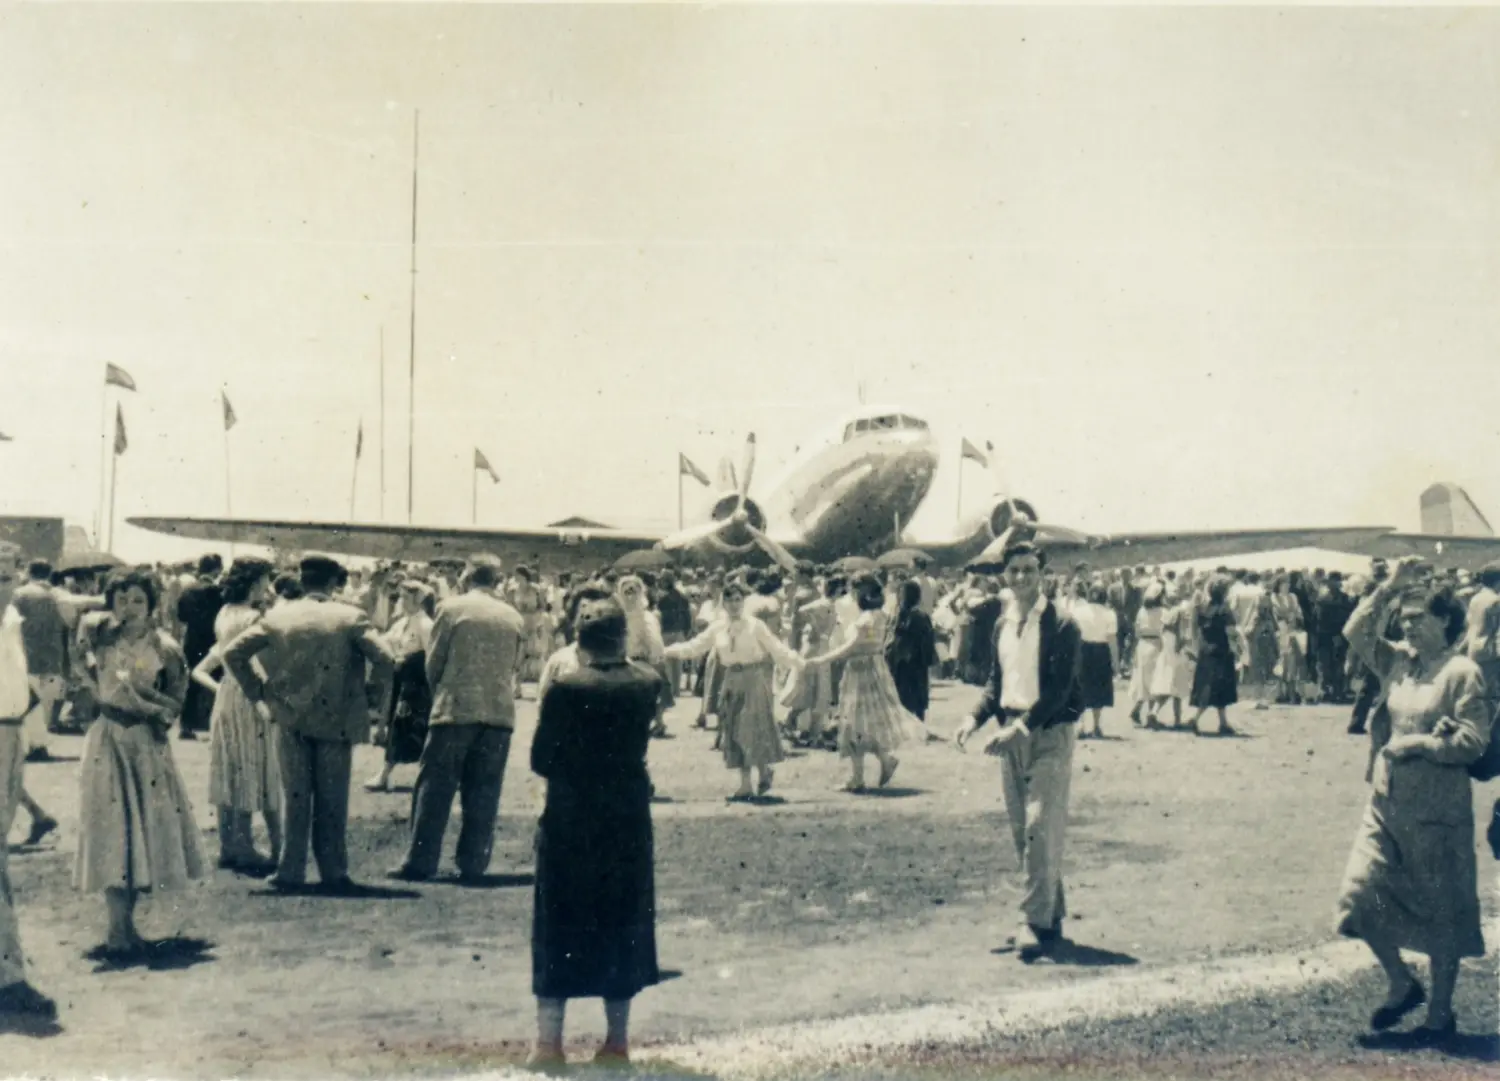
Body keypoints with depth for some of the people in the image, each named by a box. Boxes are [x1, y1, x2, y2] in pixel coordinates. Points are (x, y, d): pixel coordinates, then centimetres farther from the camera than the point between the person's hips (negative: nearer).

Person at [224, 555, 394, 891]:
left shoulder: (277, 616, 1)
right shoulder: (351, 617, -6)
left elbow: (233, 653, -1)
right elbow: (385, 660, -14)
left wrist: (258, 692, 4)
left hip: (291, 719, 2)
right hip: (335, 720, -2)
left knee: (294, 797, 11)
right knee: (332, 800, 7)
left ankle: (290, 871, 12)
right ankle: (333, 873, 10)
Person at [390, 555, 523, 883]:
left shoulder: (451, 607, -2)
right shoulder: (515, 618, 6)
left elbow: (433, 661, 2)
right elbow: (516, 666, 11)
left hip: (456, 710, -3)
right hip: (500, 712, 3)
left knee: (435, 788, 4)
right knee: (482, 794, 7)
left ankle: (420, 862, 4)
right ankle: (473, 865, 8)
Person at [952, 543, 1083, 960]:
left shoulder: (1061, 626, -10)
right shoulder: (1003, 625, 11)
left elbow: (1059, 689, -16)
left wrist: (1021, 727, -24)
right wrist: (976, 718, 2)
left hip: (1049, 734, -7)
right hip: (1011, 734, 7)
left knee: (1041, 827, -12)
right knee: (1021, 831, 10)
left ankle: (1038, 921, -8)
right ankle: (1050, 915, 21)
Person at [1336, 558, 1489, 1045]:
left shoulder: (1462, 672, -11)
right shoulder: (1400, 661, 8)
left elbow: (1474, 739, -14)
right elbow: (1356, 633, 6)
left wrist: (1420, 742, -19)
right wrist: (1388, 589, 1)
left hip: (1438, 806, -6)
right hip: (1388, 798, 6)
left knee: (1440, 911, 6)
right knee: (1362, 894, 1)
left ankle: (1441, 1013, 20)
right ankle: (1402, 984, 23)